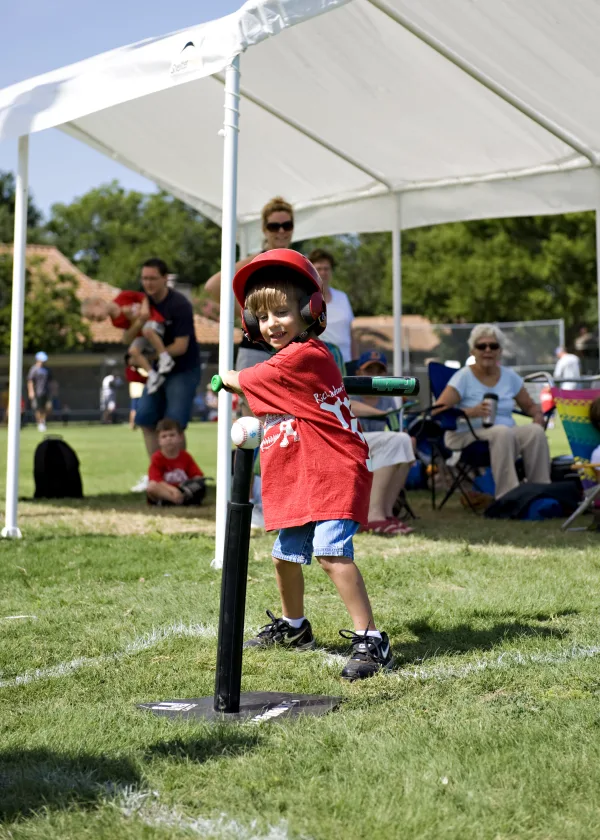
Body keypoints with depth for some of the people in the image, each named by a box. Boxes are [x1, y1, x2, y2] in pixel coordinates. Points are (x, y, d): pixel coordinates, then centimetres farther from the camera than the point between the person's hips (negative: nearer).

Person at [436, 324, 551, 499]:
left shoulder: (509, 376, 12)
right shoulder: (464, 377, -2)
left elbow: (530, 406, 22)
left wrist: (538, 415, -3)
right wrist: (471, 412, -29)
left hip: (506, 435, 4)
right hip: (467, 436, -4)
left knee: (535, 431, -26)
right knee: (502, 431, -36)